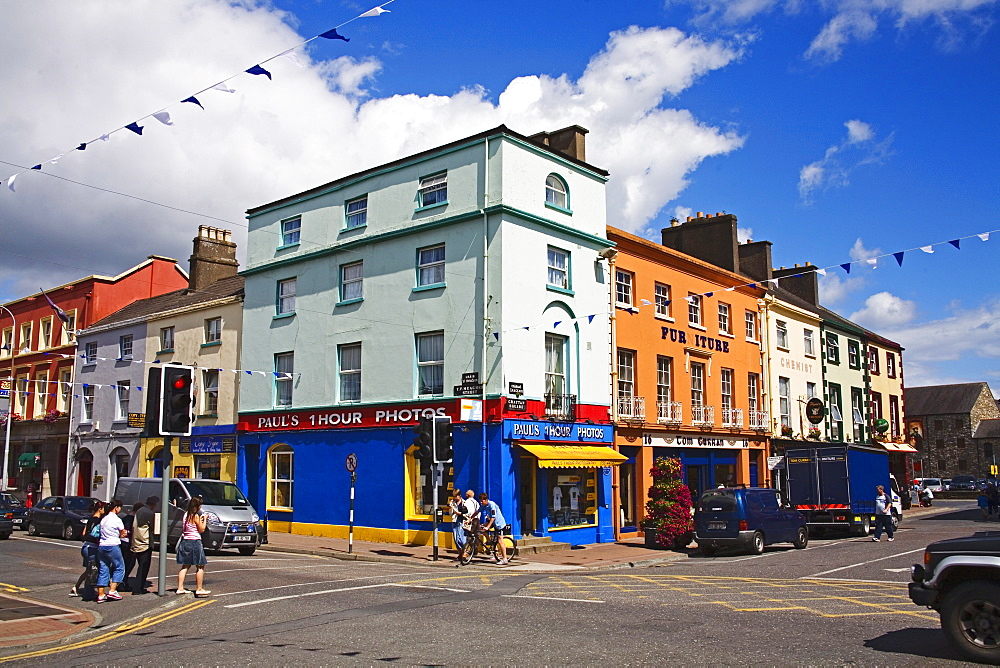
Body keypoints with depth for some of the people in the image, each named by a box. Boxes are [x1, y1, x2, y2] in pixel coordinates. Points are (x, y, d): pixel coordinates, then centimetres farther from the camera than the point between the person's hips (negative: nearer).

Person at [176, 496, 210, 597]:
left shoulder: (186, 515, 8)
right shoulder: (196, 516, -14)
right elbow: (201, 529, -8)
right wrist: (204, 520, 4)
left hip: (185, 541, 8)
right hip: (195, 542, -8)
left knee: (185, 566, 15)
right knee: (200, 566, 0)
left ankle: (180, 588, 15)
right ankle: (199, 589, 2)